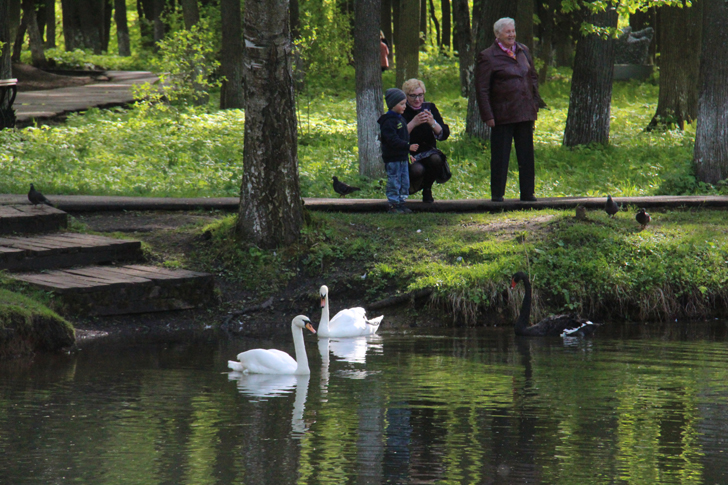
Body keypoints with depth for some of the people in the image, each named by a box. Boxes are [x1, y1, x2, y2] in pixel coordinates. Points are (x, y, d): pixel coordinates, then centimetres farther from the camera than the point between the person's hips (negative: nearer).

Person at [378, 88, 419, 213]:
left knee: (404, 183, 12)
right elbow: (392, 140, -24)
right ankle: (393, 204, 1)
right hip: (392, 158, -9)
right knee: (394, 183, -5)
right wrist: (408, 147, -28)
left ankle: (401, 203, 18)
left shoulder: (400, 119, 16)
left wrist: (407, 153, 21)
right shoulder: (388, 121, -16)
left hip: (403, 158, 9)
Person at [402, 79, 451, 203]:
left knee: (436, 159, -32)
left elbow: (444, 135, -5)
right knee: (417, 170, -35)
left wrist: (433, 123, -24)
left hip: (428, 153, 3)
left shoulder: (430, 108, 4)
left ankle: (427, 190, -4)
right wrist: (413, 123, -30)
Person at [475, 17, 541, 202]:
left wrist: (535, 104, 13)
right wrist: (487, 116, -11)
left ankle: (527, 192, 14)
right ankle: (497, 194, 9)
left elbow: (533, 77, 21)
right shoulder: (488, 57, -6)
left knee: (526, 155, 7)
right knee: (500, 156, 1)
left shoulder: (523, 51, 12)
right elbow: (481, 89, -7)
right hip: (502, 115, -5)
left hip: (525, 113, 5)